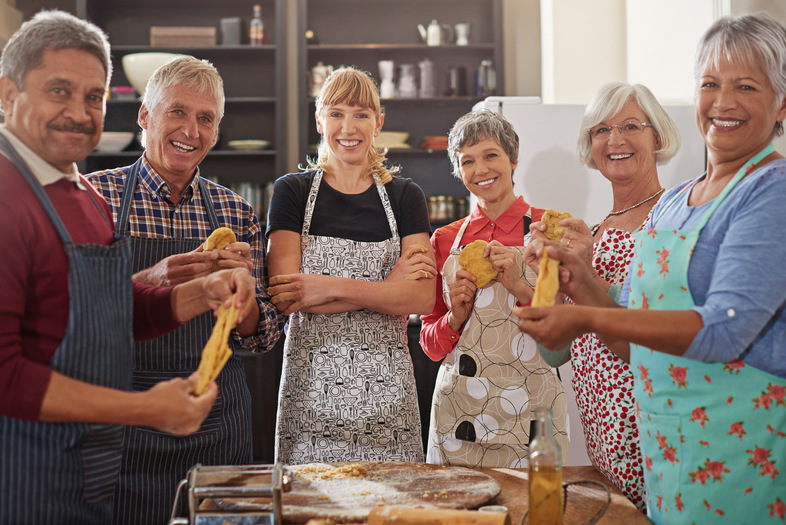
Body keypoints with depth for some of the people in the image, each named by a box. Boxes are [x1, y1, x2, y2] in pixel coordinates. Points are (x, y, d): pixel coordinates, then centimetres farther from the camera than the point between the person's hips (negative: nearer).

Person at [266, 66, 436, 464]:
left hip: (386, 387, 1)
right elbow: (286, 297, -8)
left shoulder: (404, 196, 8)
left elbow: (422, 297, -3)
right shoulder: (293, 192, 4)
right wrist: (388, 286, -10)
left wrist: (333, 287, -14)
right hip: (312, 385, -1)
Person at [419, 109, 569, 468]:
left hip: (529, 405, -2)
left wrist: (520, 286, -16)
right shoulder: (445, 240, 6)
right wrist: (455, 317, -9)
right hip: (458, 407, 2)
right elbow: (431, 344, 11)